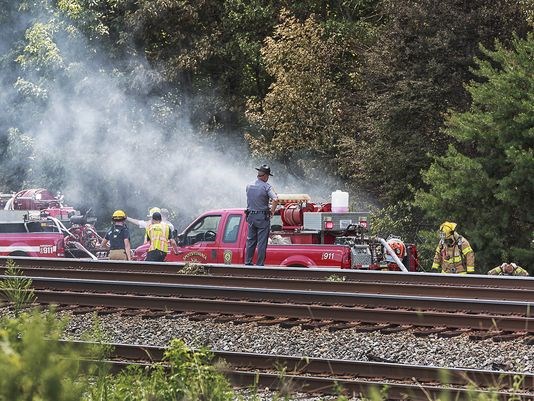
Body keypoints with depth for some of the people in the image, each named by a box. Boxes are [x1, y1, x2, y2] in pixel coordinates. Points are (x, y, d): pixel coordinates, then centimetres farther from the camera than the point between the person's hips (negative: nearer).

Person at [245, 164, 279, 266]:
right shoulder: (266, 187, -13)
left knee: (250, 240, 15)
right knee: (262, 242, 0)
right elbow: (275, 199, -25)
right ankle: (260, 264, 1)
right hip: (262, 217, -5)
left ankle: (247, 262, 15)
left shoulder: (249, 186, 5)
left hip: (250, 216, 5)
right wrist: (272, 211, -11)